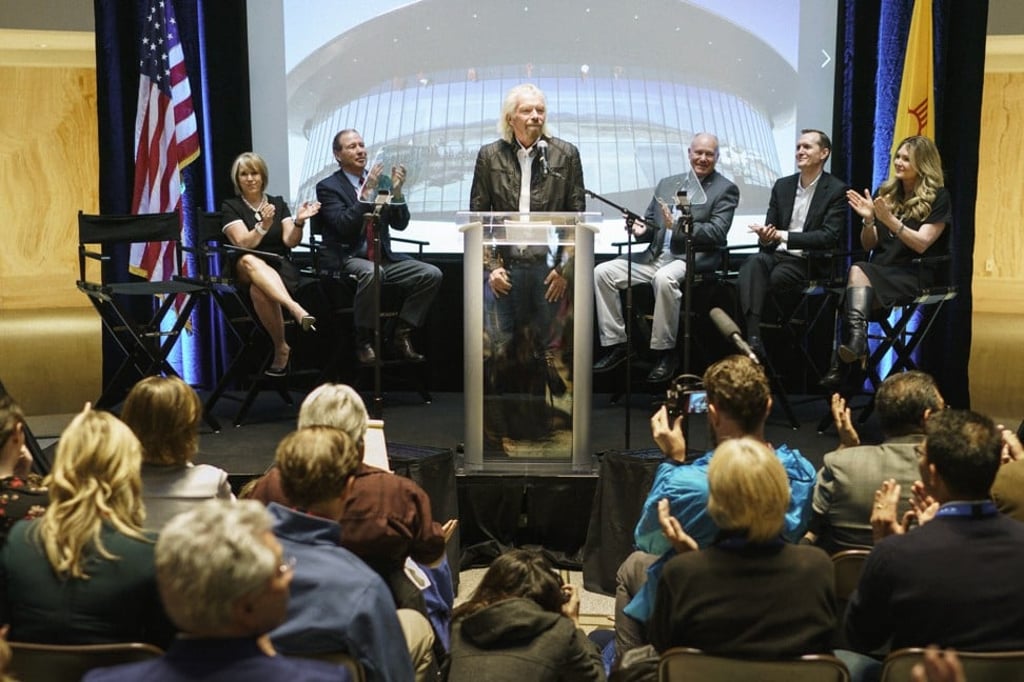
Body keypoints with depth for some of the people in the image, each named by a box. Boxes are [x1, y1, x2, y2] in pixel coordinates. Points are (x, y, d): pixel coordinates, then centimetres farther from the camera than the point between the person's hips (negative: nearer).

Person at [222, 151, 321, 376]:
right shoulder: (230, 207, 7)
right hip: (246, 270, -1)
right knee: (250, 261, -41)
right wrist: (264, 226, -27)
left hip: (281, 266, 1)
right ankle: (296, 309, -57)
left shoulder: (278, 203, 14)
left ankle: (281, 348, -29)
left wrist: (299, 222, -20)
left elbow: (290, 241, 0)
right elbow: (243, 243, -9)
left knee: (258, 289, -37)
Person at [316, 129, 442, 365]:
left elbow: (400, 224, 7)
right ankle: (364, 341, -21)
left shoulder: (382, 179, 11)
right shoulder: (328, 186, -1)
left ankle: (401, 336, -6)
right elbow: (344, 226, -16)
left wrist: (396, 191, -9)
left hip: (383, 257, 5)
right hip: (346, 260, -5)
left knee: (432, 274, -14)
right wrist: (366, 191, -21)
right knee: (372, 273, -39)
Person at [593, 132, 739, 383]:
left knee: (664, 278, -39)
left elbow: (718, 232, -10)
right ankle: (617, 343, -6)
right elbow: (651, 224, 21)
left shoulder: (726, 190, 3)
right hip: (656, 255, 6)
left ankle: (666, 352, -25)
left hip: (693, 258, -6)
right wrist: (641, 230, -4)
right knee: (602, 272, -11)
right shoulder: (667, 183, 20)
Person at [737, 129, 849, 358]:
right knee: (753, 262, -32)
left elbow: (829, 236, -11)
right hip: (776, 255, 4)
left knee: (771, 278, -34)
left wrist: (783, 236, -19)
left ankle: (754, 339, -24)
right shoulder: (782, 185, 17)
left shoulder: (837, 190, 0)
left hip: (807, 263, -4)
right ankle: (753, 339, -46)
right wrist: (765, 237, -12)